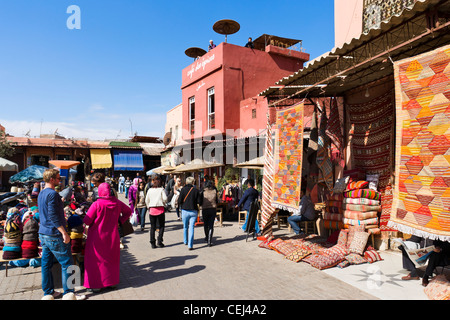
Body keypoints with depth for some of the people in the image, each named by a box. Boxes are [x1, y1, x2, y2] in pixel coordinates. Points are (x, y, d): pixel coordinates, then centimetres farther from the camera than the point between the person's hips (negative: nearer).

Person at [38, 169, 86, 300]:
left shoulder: (41, 194, 13)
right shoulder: (52, 194, -17)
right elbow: (53, 216, -23)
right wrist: (64, 232, -22)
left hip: (43, 234, 10)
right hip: (54, 235, -10)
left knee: (46, 264, 14)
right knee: (67, 263, 0)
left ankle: (48, 293, 23)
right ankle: (69, 293, 5)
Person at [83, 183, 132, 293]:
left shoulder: (97, 204, -17)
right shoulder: (117, 203, -3)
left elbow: (86, 221, -14)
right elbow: (128, 211, 11)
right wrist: (120, 221, 11)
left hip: (97, 236, -4)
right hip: (112, 236, 4)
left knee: (95, 260, 9)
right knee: (111, 258, 17)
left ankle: (96, 285, 14)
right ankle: (112, 281, 28)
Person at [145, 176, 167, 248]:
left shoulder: (149, 190, 6)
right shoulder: (161, 189, -4)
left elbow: (146, 200, 9)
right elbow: (165, 198, -10)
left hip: (152, 209, 3)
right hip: (160, 209, -3)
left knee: (152, 227, 9)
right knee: (161, 226, 9)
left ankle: (153, 243, 9)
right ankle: (159, 242, 4)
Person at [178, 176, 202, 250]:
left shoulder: (183, 189, -5)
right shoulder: (196, 190, -5)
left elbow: (179, 201, -10)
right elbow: (199, 202, -6)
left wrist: (179, 205, 11)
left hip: (185, 210, 1)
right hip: (193, 211, -1)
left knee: (185, 227, 18)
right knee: (191, 227, 0)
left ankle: (185, 241, 36)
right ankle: (190, 245, -5)